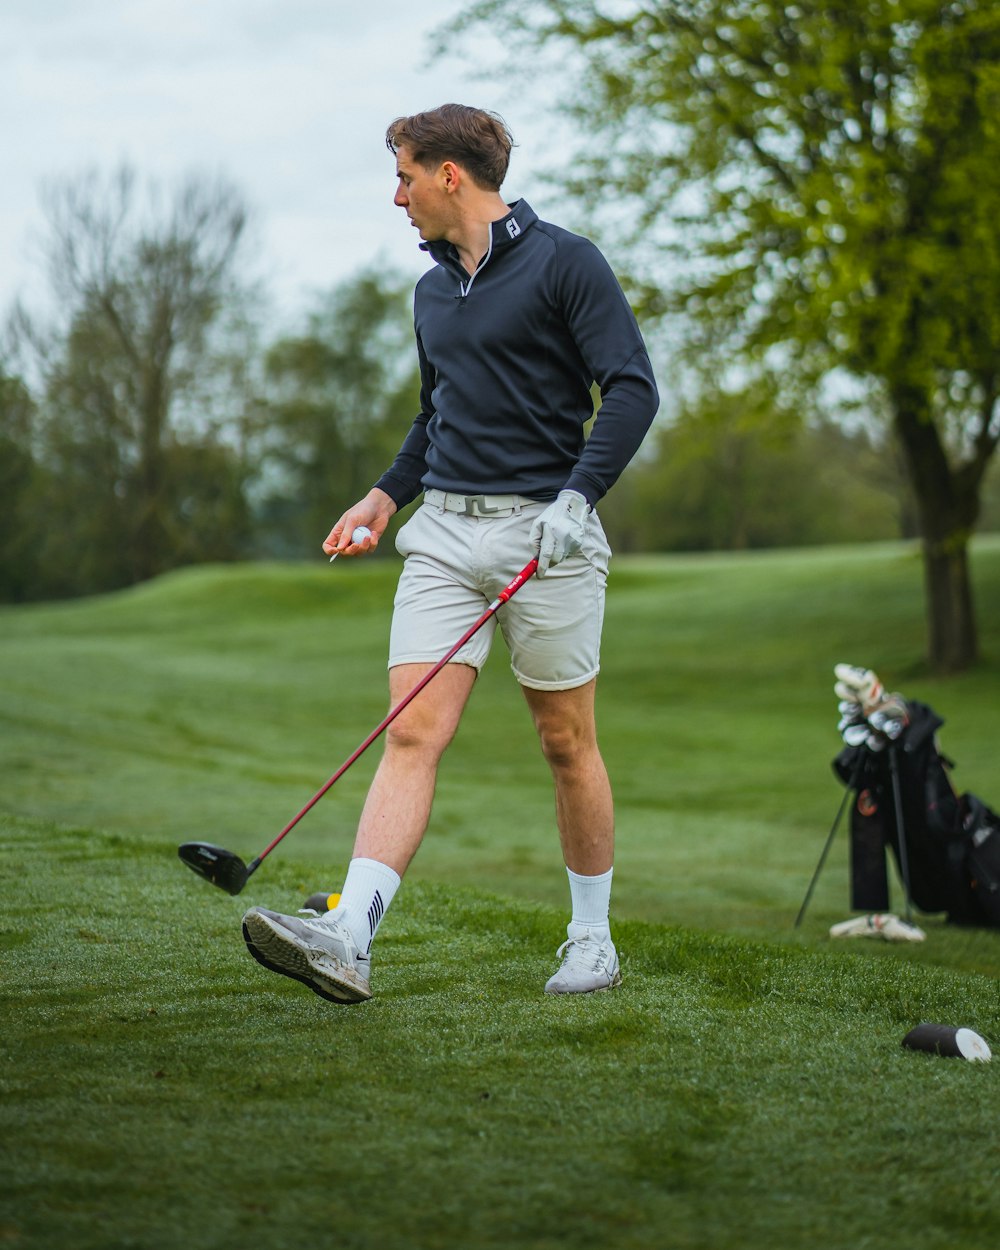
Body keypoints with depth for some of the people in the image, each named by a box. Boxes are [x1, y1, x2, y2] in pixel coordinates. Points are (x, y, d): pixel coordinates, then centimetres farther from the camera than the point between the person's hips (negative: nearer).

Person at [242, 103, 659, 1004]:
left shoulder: (564, 262, -5)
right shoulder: (432, 291, 17)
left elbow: (632, 388, -12)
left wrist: (578, 496, -22)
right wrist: (388, 494, 18)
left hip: (544, 529, -5)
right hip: (444, 528, 5)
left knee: (567, 744, 4)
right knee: (413, 732, -8)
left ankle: (593, 940, 19)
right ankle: (348, 939, -21)